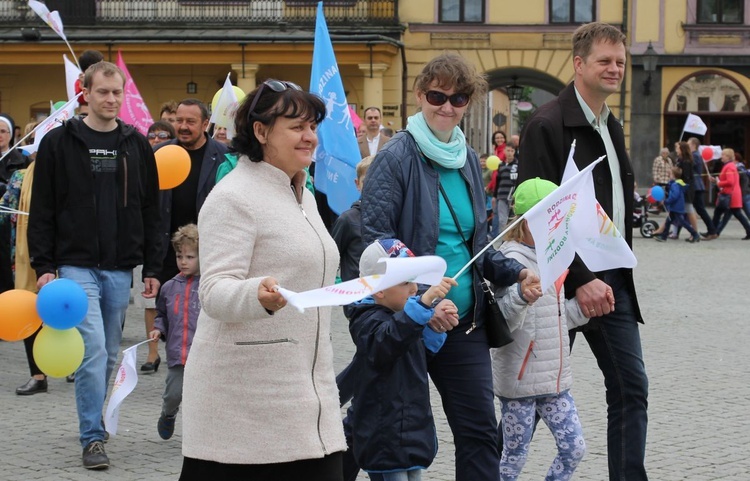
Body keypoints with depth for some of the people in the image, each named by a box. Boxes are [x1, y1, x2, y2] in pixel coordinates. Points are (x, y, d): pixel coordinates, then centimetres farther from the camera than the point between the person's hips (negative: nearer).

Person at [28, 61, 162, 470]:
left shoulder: (136, 146, 9)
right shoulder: (59, 143, -1)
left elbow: (150, 211, 12)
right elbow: (42, 210, -1)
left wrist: (151, 268, 8)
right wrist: (43, 266, -7)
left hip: (120, 269, 4)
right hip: (76, 266, -4)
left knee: (108, 355, 10)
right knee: (93, 350, -13)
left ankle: (93, 425, 25)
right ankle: (93, 438, -6)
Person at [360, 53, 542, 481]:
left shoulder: (469, 160, 10)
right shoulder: (397, 158, -10)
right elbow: (378, 243, -17)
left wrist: (515, 273, 2)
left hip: (465, 321, 6)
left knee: (480, 429, 5)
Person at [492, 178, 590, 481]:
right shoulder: (513, 261, -15)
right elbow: (504, 322, -26)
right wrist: (522, 296, -44)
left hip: (554, 379, 8)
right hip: (520, 379, -8)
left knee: (574, 448, 6)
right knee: (515, 456, 3)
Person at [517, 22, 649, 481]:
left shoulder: (611, 127, 14)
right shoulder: (547, 125, -13)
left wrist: (620, 270, 11)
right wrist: (580, 279, -22)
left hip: (611, 281, 8)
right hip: (566, 283, -7)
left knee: (632, 387, 3)